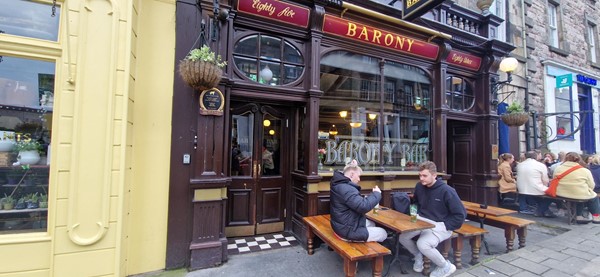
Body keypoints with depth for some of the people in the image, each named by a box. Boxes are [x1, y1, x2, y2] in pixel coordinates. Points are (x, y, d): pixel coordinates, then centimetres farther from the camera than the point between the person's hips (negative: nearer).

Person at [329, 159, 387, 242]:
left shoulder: (340, 183, 2)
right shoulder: (346, 189, -31)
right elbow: (363, 206, -36)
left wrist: (352, 166, 10)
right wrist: (376, 194, -18)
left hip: (343, 225, 10)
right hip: (348, 231, -10)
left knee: (371, 224, 29)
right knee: (383, 233, 8)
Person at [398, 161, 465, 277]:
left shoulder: (446, 191, -18)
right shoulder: (419, 186, 0)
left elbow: (461, 214, -14)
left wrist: (444, 226, -16)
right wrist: (417, 214, 9)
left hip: (439, 225, -6)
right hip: (421, 220, 6)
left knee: (423, 244, -29)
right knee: (402, 237, -11)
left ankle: (446, 267, 2)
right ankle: (418, 255, 20)